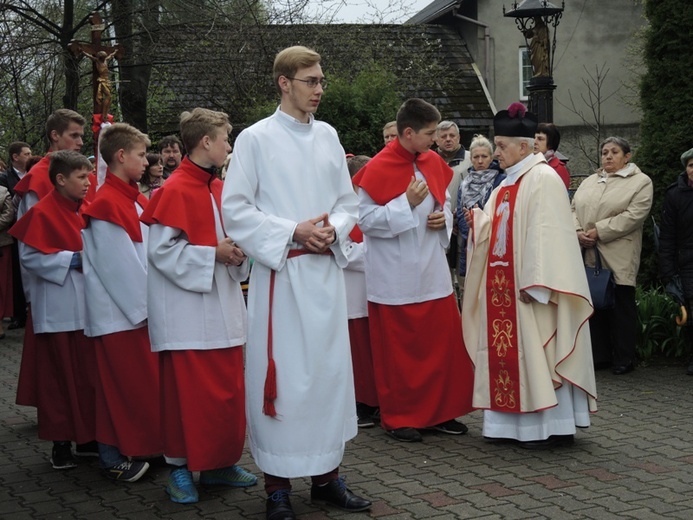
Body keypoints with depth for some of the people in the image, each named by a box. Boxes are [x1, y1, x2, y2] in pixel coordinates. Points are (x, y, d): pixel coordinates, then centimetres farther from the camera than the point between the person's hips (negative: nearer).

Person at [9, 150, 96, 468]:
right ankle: (61, 442, 9)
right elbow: (30, 256, -16)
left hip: (86, 305, 7)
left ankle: (88, 434, 20)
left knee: (89, 373, 9)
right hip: (58, 309, -7)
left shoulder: (84, 210, 10)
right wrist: (73, 260, -18)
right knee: (60, 376, 0)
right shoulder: (42, 212, -11)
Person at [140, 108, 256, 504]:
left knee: (228, 388, 11)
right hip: (188, 311, -8)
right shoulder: (175, 191, -13)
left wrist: (237, 252, 0)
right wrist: (213, 254, -18)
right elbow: (160, 250, -16)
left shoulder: (219, 188, 11)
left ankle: (220, 463, 23)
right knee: (188, 392, 0)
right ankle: (181, 467, 14)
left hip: (223, 307, 8)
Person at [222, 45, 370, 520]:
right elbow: (236, 209, -6)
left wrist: (333, 230, -7)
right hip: (280, 271, -4)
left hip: (326, 269, 4)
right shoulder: (256, 139, -4)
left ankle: (327, 474, 20)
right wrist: (293, 231, -14)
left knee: (330, 368, 8)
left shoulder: (328, 136, 10)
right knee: (280, 373, -1)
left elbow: (348, 201, 14)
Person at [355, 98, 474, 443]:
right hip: (396, 278, -6)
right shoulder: (378, 169, -13)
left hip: (432, 271, 6)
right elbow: (365, 219, -15)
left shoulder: (433, 162, 7)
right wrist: (407, 204, -20)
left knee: (442, 342, 8)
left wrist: (443, 217, -2)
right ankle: (399, 418, 17)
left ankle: (439, 412, 21)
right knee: (397, 349, 4)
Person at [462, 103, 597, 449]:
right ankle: (515, 422, 14)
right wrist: (478, 221, -1)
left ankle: (547, 426, 1)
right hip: (502, 285, 9)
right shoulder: (508, 185, 17)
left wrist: (534, 285, -22)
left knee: (536, 352, -6)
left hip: (527, 287, -9)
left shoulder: (543, 179, -11)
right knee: (509, 351, 8)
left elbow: (546, 235, -18)